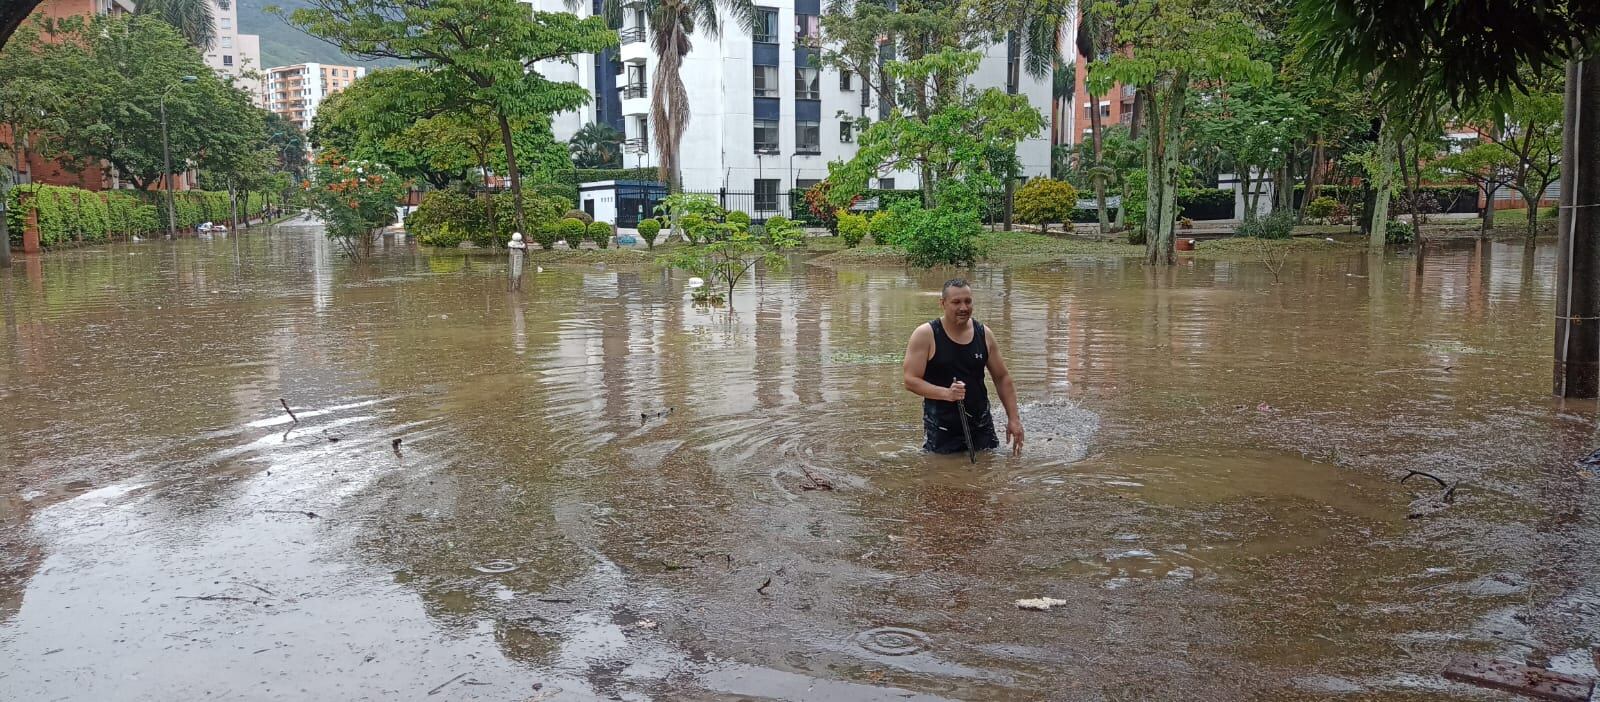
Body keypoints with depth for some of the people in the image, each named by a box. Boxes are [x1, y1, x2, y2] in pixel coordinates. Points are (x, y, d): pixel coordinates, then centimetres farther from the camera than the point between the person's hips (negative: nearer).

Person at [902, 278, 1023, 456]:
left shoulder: (984, 334, 5)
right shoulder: (925, 335, -7)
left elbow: (1002, 378, 11)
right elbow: (910, 380, -11)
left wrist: (1013, 419, 4)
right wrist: (946, 393, -25)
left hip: (981, 426, 4)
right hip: (940, 430, -3)